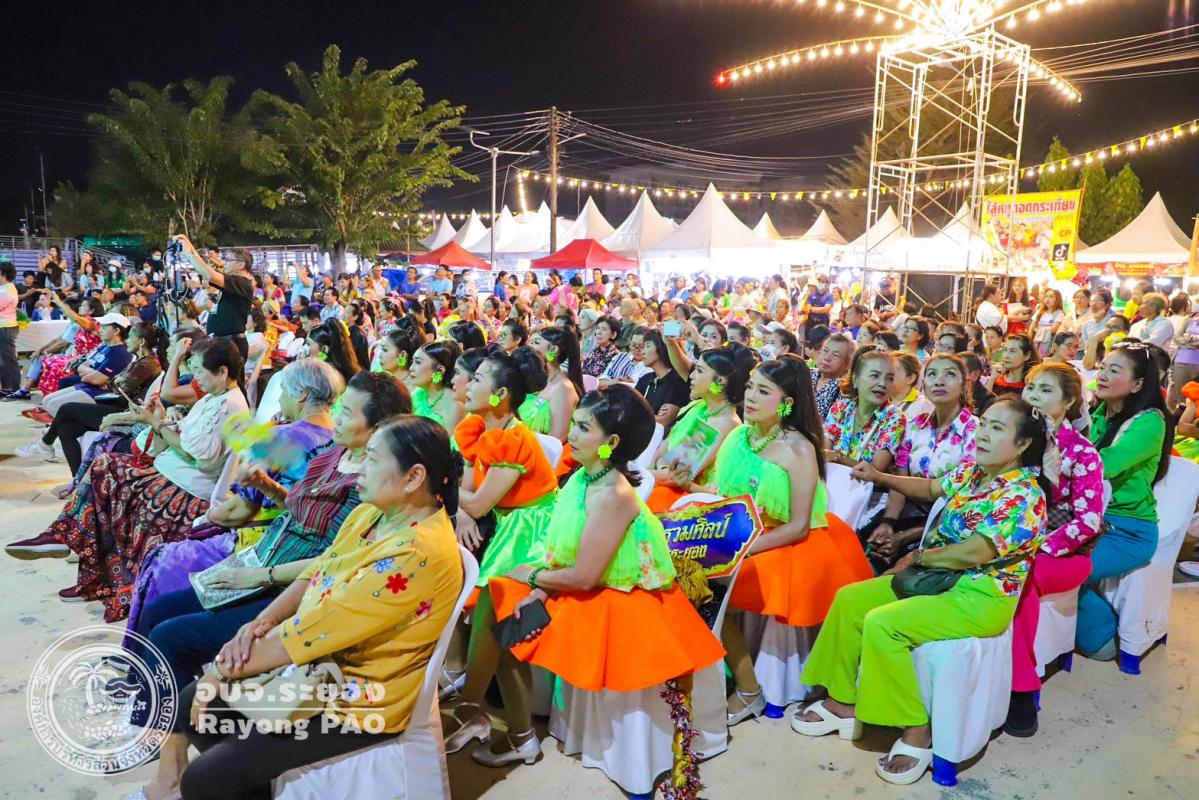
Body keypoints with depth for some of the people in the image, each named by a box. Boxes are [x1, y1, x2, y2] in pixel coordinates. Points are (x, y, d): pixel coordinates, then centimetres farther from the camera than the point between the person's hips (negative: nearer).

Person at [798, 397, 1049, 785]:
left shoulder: (1023, 495, -20)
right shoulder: (971, 471, 5)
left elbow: (974, 553, -26)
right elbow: (932, 488, 23)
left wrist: (917, 557, -12)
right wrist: (881, 478, 10)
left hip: (983, 597, -9)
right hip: (940, 579, 9)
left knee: (881, 623, -25)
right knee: (850, 600, 3)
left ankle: (918, 732, -11)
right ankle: (843, 702, 11)